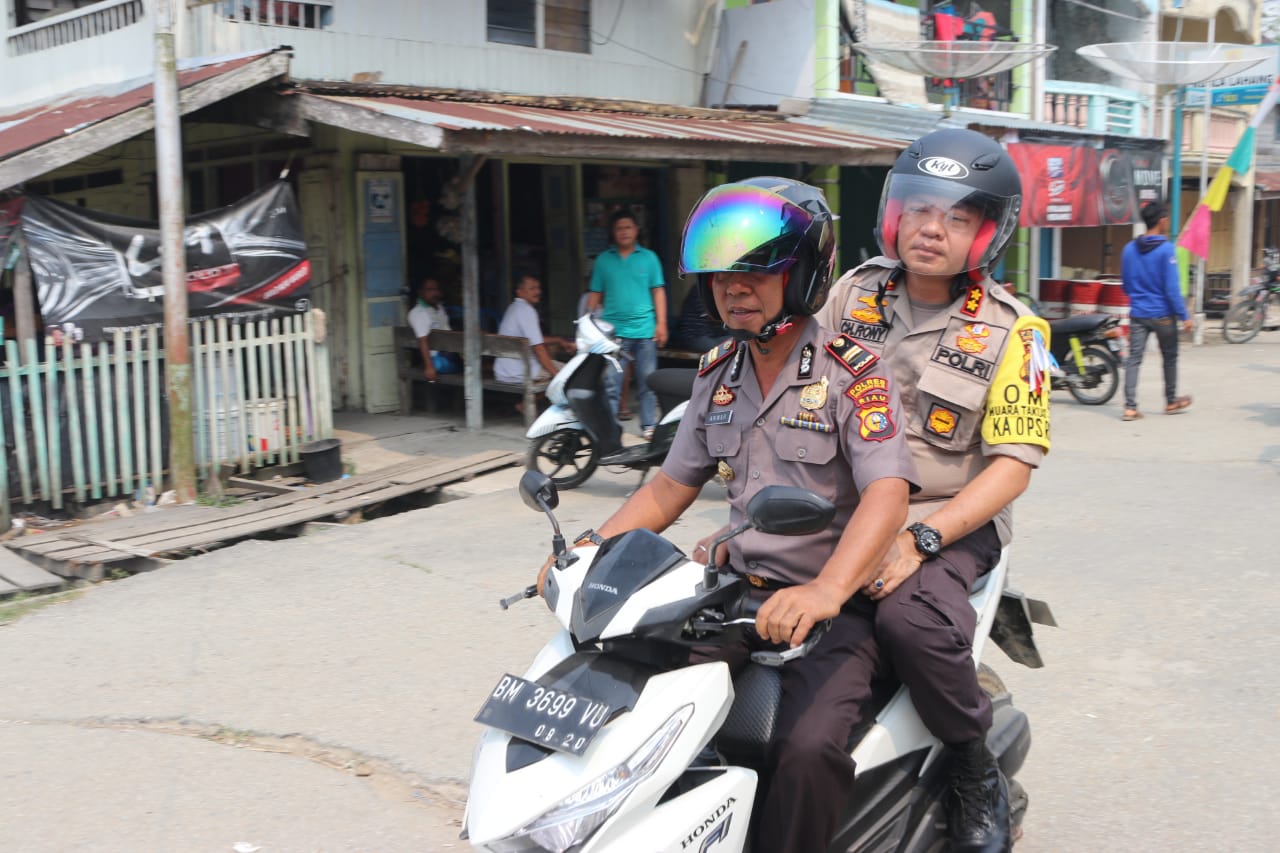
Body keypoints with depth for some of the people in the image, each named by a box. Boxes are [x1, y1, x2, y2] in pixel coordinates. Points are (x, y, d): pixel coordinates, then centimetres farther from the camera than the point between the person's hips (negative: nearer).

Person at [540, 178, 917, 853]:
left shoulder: (852, 372, -10)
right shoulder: (718, 374, 11)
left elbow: (888, 494, -23)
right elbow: (674, 483, 17)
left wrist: (826, 592, -39)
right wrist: (593, 544, 1)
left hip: (836, 604, -5)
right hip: (738, 591, 6)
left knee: (806, 749, -29)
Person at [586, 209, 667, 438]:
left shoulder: (648, 258, 8)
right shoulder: (603, 260, 10)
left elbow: (658, 291, 7)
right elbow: (595, 295, 11)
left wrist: (661, 323, -1)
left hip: (644, 329, 0)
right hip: (612, 330, 0)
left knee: (647, 381, 5)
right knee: (611, 383, -3)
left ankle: (649, 425, 14)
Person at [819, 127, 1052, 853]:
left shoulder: (1010, 332, -5)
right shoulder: (854, 292, 5)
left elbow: (1013, 466, -9)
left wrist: (920, 541, -22)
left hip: (949, 522, -4)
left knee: (911, 620, -34)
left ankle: (978, 774, -7)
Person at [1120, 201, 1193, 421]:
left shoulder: (1129, 249, 4)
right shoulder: (1166, 249, -14)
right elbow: (1172, 288, -16)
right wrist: (1184, 316, -11)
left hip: (1137, 314, 4)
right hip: (1162, 314, -4)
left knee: (1134, 359, 1)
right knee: (1169, 357, 15)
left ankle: (1130, 407, -6)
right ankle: (1171, 402, 29)